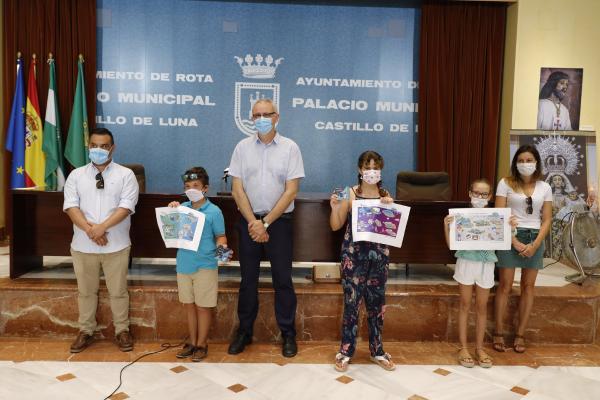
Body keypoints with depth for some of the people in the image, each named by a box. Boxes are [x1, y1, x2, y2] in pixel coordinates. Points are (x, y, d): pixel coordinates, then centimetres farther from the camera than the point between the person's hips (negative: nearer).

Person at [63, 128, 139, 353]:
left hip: (116, 245, -2)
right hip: (83, 245, 2)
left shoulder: (125, 175, -1)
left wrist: (102, 227, -20)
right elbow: (71, 206, -4)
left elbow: (126, 207, -11)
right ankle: (86, 331, 31)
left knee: (118, 290, 8)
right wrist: (89, 229, -18)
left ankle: (122, 330, 24)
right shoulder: (76, 175, 6)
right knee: (85, 290, 15)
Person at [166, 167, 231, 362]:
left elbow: (220, 236, -4)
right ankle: (191, 342, 30)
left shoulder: (214, 211, -9)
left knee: (203, 307, 6)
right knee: (189, 305, 16)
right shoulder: (182, 208, 3)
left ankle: (202, 344, 21)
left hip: (205, 266, -4)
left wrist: (221, 246, -25)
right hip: (184, 265, 5)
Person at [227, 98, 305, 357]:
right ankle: (244, 332, 24)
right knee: (248, 278, 10)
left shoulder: (290, 148, -3)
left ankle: (288, 334, 19)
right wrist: (253, 222, -10)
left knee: (282, 278, 5)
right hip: (248, 220, 2)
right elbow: (237, 189, 0)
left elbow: (291, 191, -7)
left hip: (279, 220, -2)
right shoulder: (242, 147, 3)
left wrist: (265, 223, -11)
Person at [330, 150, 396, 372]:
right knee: (352, 302, 3)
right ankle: (346, 350, 18)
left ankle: (377, 350, 27)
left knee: (376, 302, 12)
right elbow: (336, 226, -3)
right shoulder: (350, 194, -5)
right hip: (354, 255, -3)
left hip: (379, 255, 3)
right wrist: (335, 208, -20)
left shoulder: (386, 196, 3)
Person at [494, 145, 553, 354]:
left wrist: (535, 244, -9)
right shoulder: (505, 183, -3)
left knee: (528, 287, 6)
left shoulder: (544, 187, 6)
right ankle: (498, 334, 9)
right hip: (510, 237, -3)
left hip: (535, 238, 3)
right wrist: (515, 241, -14)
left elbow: (547, 220, 5)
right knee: (505, 285, -1)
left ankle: (520, 335, 16)